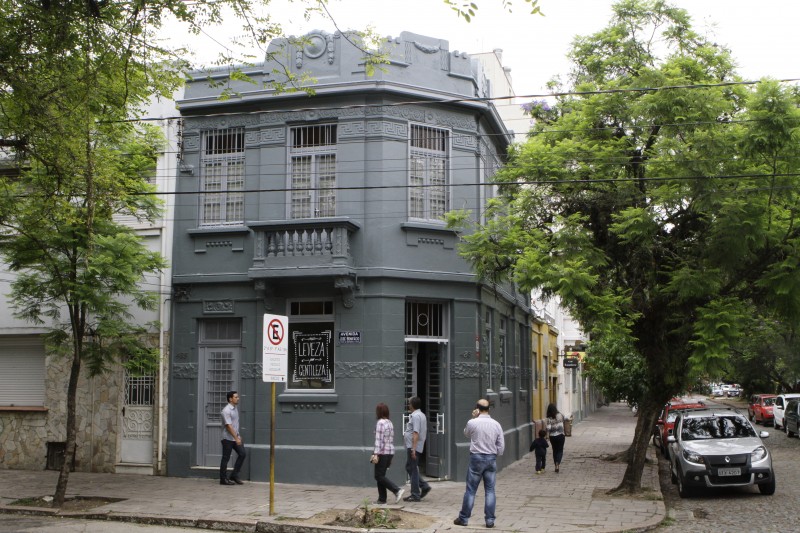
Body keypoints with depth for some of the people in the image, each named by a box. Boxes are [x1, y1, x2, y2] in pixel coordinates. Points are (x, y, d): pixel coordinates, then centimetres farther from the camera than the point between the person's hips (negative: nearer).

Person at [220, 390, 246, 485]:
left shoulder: (235, 409, 11)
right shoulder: (226, 410, -17)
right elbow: (229, 426, -22)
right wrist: (236, 438, -23)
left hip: (235, 437, 9)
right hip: (228, 438, -9)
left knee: (242, 454, 4)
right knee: (226, 458, 0)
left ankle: (234, 476, 13)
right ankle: (223, 479, 10)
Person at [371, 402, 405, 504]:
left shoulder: (380, 423, -13)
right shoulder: (390, 423, 13)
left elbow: (379, 439, -19)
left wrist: (376, 454, -22)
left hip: (382, 452, -9)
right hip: (390, 452, 9)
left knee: (379, 476, -3)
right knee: (381, 475, 12)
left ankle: (397, 490, -15)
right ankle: (382, 499, 10)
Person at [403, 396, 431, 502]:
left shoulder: (416, 416, -16)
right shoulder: (421, 415, 17)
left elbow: (416, 433, -23)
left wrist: (413, 448, -26)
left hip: (413, 446, -10)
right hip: (411, 446, 10)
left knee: (412, 469, -4)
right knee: (410, 468, 15)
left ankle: (415, 495, 1)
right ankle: (424, 486, 15)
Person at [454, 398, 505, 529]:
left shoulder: (472, 423, -10)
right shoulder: (496, 424, -2)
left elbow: (466, 433, 13)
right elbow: (501, 446, 2)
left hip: (476, 458, -2)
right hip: (491, 459, 2)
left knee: (471, 490, 5)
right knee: (490, 490, 7)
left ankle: (464, 518, 12)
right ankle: (490, 520, 8)